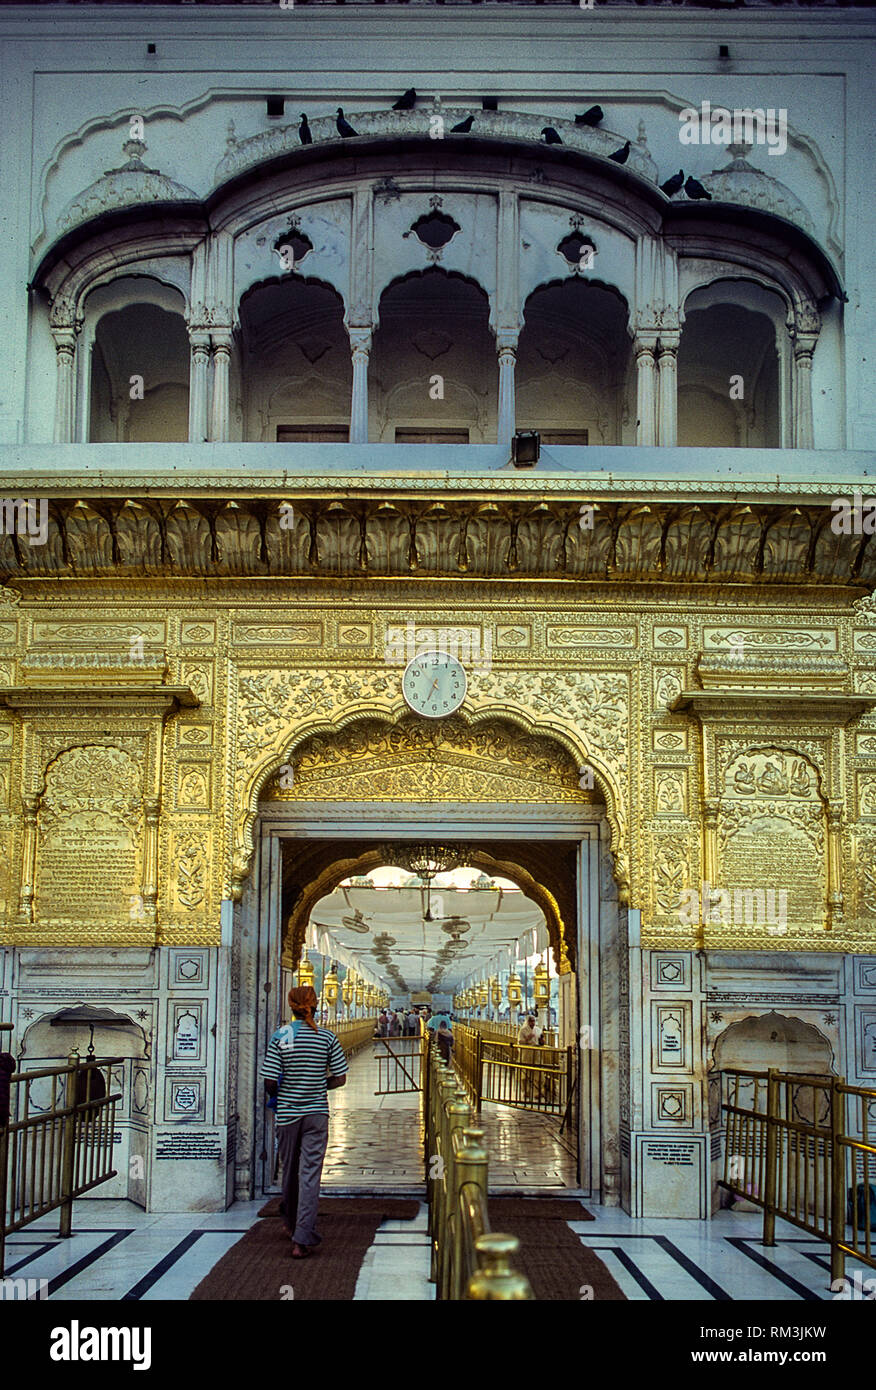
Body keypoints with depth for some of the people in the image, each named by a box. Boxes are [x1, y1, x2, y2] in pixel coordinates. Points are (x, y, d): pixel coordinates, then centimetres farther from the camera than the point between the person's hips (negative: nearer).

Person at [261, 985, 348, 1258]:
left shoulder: (280, 1037, -8)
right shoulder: (327, 1038, -5)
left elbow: (269, 1082, -9)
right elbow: (340, 1079, -1)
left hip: (287, 1114, 1)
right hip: (317, 1113, 0)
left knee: (290, 1172, 18)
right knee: (310, 1175, -2)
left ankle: (292, 1225, 38)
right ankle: (302, 1239, -9)